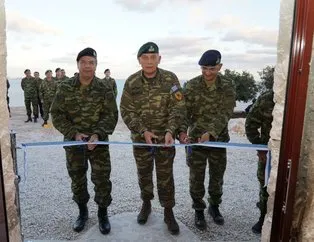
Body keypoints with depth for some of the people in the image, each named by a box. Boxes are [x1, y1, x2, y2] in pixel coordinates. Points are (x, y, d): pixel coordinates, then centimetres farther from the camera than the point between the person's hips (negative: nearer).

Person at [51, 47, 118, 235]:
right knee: (77, 180, 15)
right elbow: (57, 114, -3)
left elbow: (111, 115, -9)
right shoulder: (65, 88, -3)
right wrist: (74, 133, -16)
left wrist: (97, 135, -23)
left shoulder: (105, 89, -6)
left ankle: (103, 214, 26)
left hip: (99, 142, -1)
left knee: (102, 180, 2)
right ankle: (83, 212, 38)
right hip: (73, 142, 2)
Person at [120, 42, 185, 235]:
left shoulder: (170, 79, -10)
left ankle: (168, 213, 24)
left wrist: (170, 130, -25)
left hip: (165, 137, -1)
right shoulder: (131, 82, -6)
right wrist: (143, 131, -17)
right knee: (144, 173, 17)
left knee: (165, 176, 7)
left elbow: (178, 108, -11)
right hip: (140, 137, 2)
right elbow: (126, 111, -6)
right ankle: (146, 204, 40)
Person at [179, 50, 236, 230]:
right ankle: (199, 210, 30)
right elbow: (184, 111, -11)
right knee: (197, 178, 9)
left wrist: (210, 133, -30)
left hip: (219, 139, 1)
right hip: (196, 139, -1)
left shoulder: (228, 87, -7)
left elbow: (225, 114, -16)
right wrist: (182, 130, -30)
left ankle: (214, 206, 40)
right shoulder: (192, 86, -8)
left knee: (217, 176, 16)